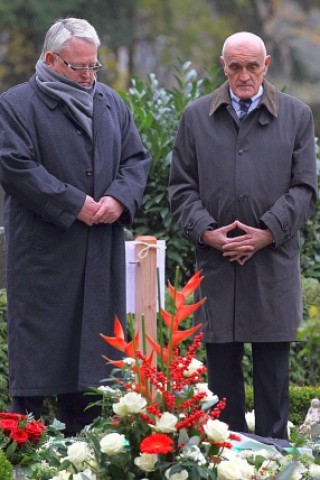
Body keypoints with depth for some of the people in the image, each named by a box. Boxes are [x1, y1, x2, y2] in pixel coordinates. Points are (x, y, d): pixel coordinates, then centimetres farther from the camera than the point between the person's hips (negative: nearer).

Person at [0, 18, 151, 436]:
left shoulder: (112, 103, 15)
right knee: (38, 342, -4)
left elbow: (136, 159, 14)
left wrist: (119, 199, -7)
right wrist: (76, 205, -16)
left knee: (93, 348, 7)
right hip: (42, 252, -6)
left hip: (102, 254, 6)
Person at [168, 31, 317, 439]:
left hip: (274, 263, -1)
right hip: (216, 259, 1)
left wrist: (267, 233, -10)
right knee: (221, 363, 5)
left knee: (273, 366, 4)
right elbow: (181, 187, 7)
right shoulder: (196, 117, 8)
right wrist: (207, 232, -8)